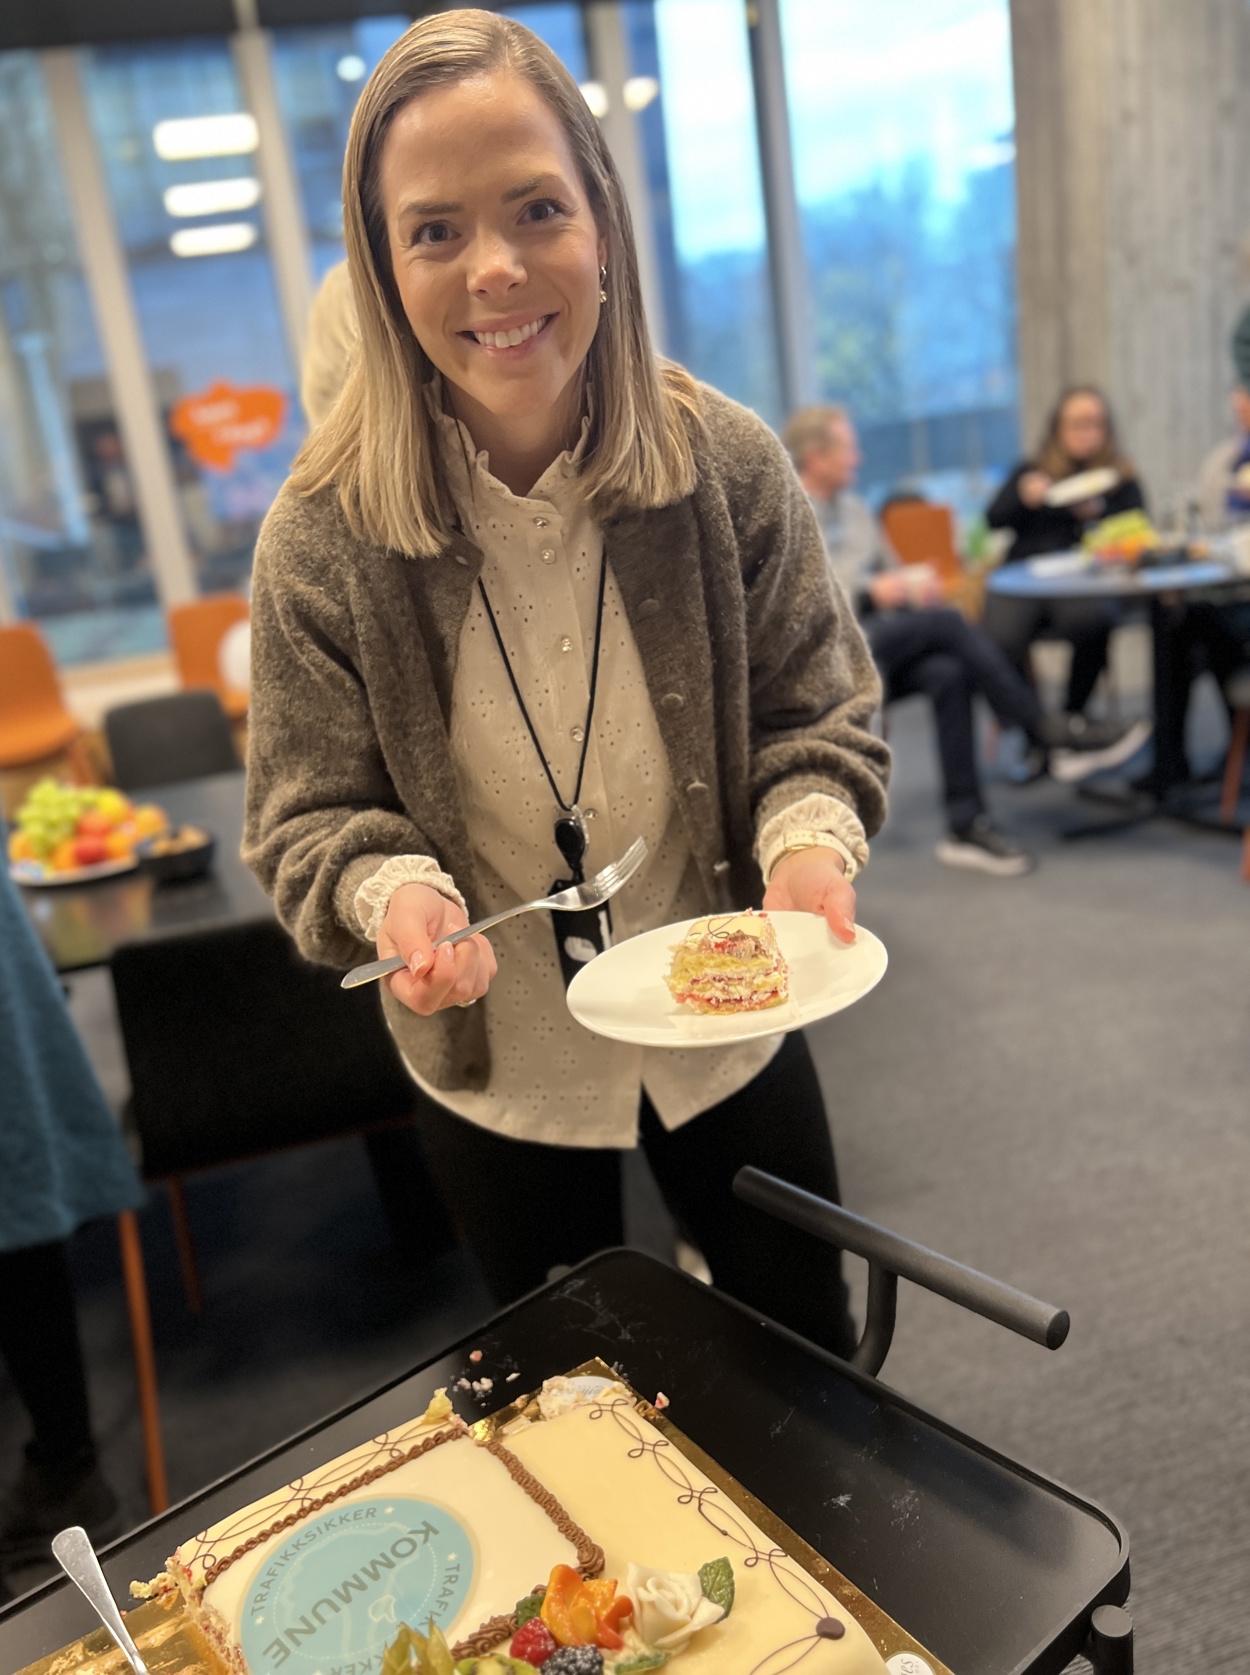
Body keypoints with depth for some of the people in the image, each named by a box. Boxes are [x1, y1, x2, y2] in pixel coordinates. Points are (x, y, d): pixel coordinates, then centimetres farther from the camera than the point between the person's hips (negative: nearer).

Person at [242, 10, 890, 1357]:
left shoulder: (726, 466, -15)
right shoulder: (322, 535, -18)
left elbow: (816, 715, -5)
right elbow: (309, 816, -9)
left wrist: (809, 837, -25)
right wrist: (392, 892, -30)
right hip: (495, 1070, 0)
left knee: (807, 1350, 25)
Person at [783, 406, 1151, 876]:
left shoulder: (855, 508, 22)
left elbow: (888, 570, 28)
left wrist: (911, 581, 3)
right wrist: (869, 594, -16)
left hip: (886, 646, 6)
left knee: (947, 674, -26)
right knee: (945, 622, -26)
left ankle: (966, 823, -26)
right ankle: (1048, 735, -19)